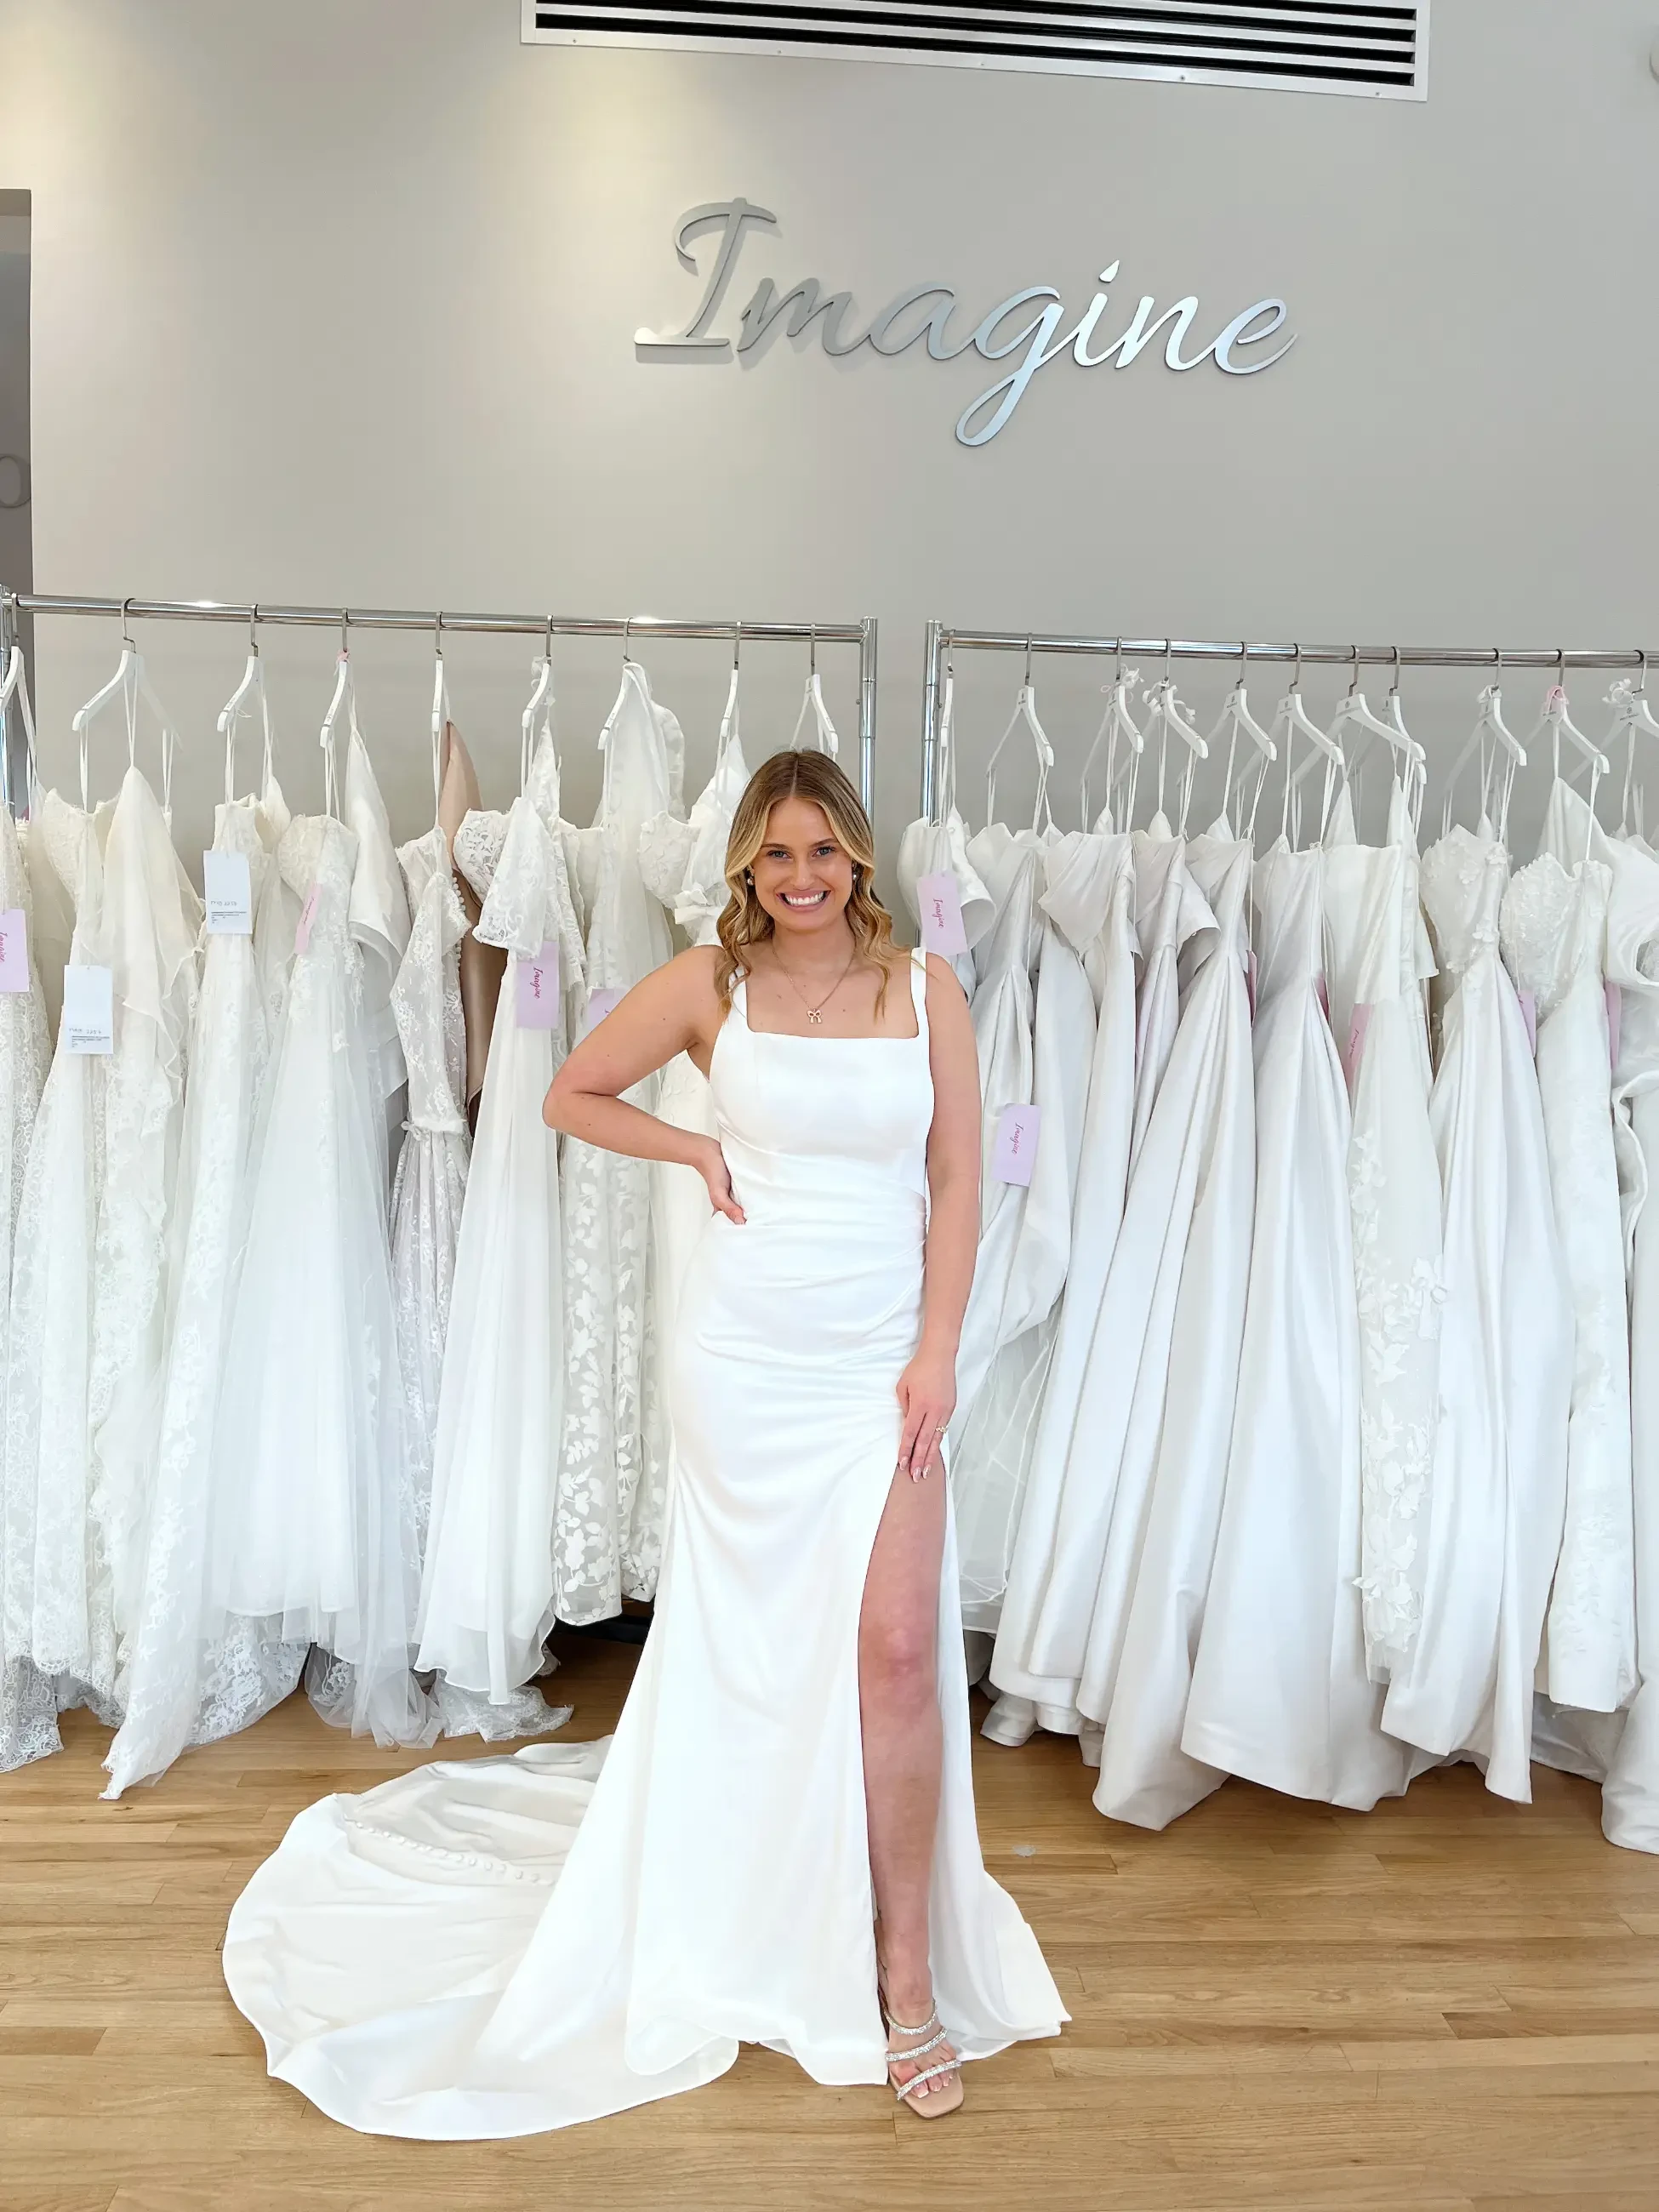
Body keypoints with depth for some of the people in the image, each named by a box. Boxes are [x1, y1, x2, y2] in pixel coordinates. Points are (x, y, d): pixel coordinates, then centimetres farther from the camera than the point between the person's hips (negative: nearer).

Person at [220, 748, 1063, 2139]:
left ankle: (907, 1974, 10)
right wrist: (698, 1151, 0)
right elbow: (573, 1096, 12)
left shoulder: (924, 990, 2)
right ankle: (760, 1922, 35)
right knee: (756, 1640, 11)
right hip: (746, 1346, 0)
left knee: (897, 1644, -6)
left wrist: (938, 1350, -5)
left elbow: (957, 1184, 2)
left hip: (881, 1357, 1)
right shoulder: (711, 985, 0)